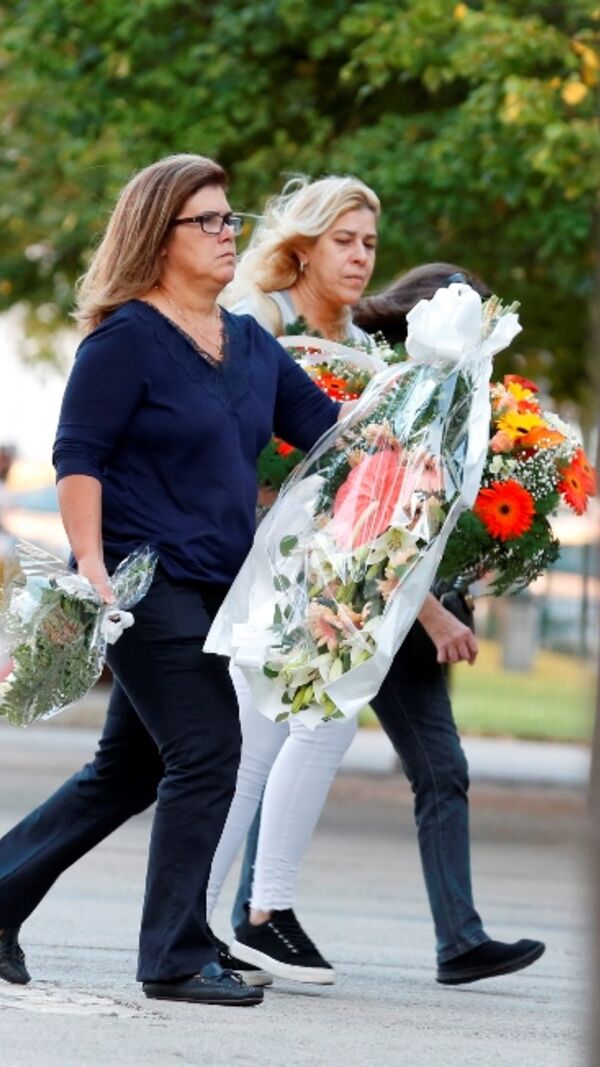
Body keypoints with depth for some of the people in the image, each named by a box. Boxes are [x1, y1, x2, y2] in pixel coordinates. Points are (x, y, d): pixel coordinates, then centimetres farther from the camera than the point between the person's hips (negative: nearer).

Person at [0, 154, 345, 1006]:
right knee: (207, 753, -11)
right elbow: (78, 457, -11)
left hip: (213, 587, 8)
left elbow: (328, 426, 14)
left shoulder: (250, 345, 13)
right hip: (146, 584, -8)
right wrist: (90, 566, -19)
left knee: (132, 769, 13)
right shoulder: (126, 339, -9)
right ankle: (176, 958, -3)